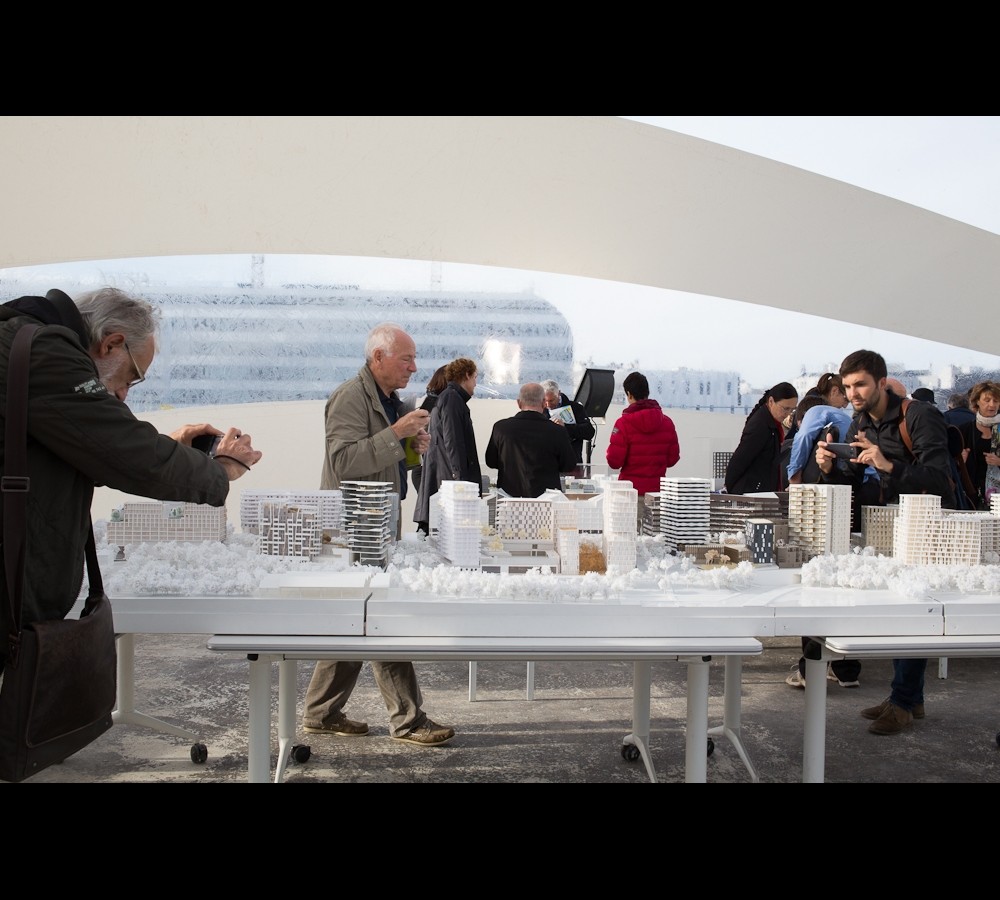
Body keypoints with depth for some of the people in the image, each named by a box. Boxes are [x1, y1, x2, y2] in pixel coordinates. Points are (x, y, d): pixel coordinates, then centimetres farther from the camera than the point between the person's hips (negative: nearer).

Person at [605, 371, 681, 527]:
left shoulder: (624, 422, -10)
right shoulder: (667, 422, 3)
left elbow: (614, 461, -11)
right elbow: (673, 458, 9)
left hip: (632, 489, -4)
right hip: (658, 489, 4)